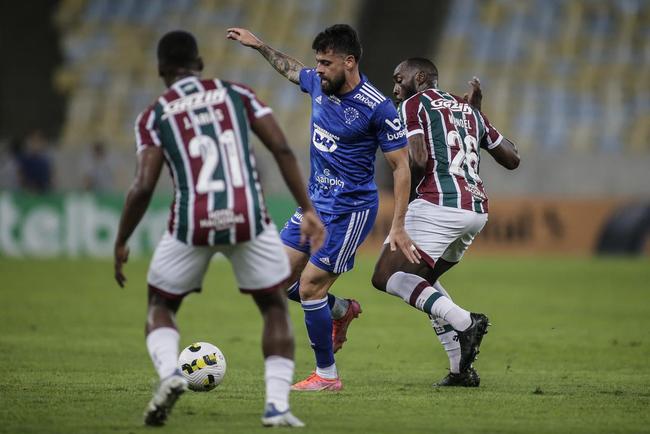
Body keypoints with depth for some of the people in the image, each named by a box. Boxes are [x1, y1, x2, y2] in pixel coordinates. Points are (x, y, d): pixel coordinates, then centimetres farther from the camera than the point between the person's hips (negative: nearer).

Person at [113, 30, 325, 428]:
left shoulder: (154, 116, 8)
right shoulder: (236, 94, 13)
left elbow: (144, 187, -2)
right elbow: (283, 149, 4)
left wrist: (121, 242, 9)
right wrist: (308, 209, 6)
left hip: (192, 224, -1)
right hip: (248, 218, 1)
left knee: (161, 307, 22)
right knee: (275, 307, 21)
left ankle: (169, 372, -8)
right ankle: (278, 405, 6)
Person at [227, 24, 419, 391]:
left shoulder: (378, 108, -20)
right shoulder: (318, 84, 0)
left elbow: (401, 166, -15)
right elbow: (291, 69, 26)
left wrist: (398, 226, -19)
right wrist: (259, 45, 26)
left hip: (350, 211, -8)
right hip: (315, 202, 8)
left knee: (309, 288, -9)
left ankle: (327, 375, 6)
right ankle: (342, 310, 31)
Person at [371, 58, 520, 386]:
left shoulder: (413, 105, 3)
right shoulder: (468, 110, 24)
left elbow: (418, 160, -13)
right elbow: (512, 159, 29)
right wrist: (476, 113, 34)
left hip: (439, 204, -8)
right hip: (477, 209, 8)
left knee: (386, 277, -5)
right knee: (423, 278, 23)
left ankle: (463, 322, -23)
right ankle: (462, 369, 12)